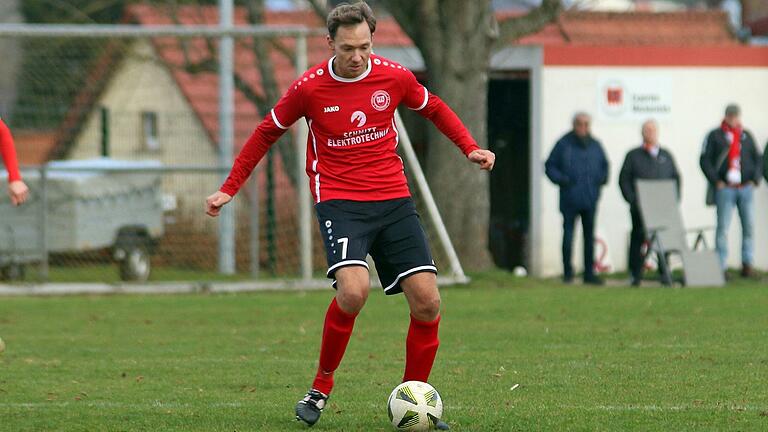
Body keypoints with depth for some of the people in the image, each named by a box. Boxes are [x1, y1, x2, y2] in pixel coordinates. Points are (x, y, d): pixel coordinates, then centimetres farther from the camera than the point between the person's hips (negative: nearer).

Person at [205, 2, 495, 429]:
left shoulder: (394, 77, 0)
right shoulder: (309, 88, -5)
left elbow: (434, 108, 21)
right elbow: (267, 133, 10)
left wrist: (470, 148, 8)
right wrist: (229, 188, 11)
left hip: (394, 200, 3)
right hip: (339, 200, -3)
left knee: (427, 301, -7)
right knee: (353, 290, -27)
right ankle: (321, 387, -6)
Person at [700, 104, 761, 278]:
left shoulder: (746, 136, 14)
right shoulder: (715, 136, 2)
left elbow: (757, 159, 18)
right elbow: (705, 160, -1)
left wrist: (755, 179, 5)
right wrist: (716, 181, -7)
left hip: (745, 187, 3)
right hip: (725, 189, -3)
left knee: (748, 226, 1)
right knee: (723, 227, -6)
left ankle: (747, 263, 10)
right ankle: (721, 266, -4)